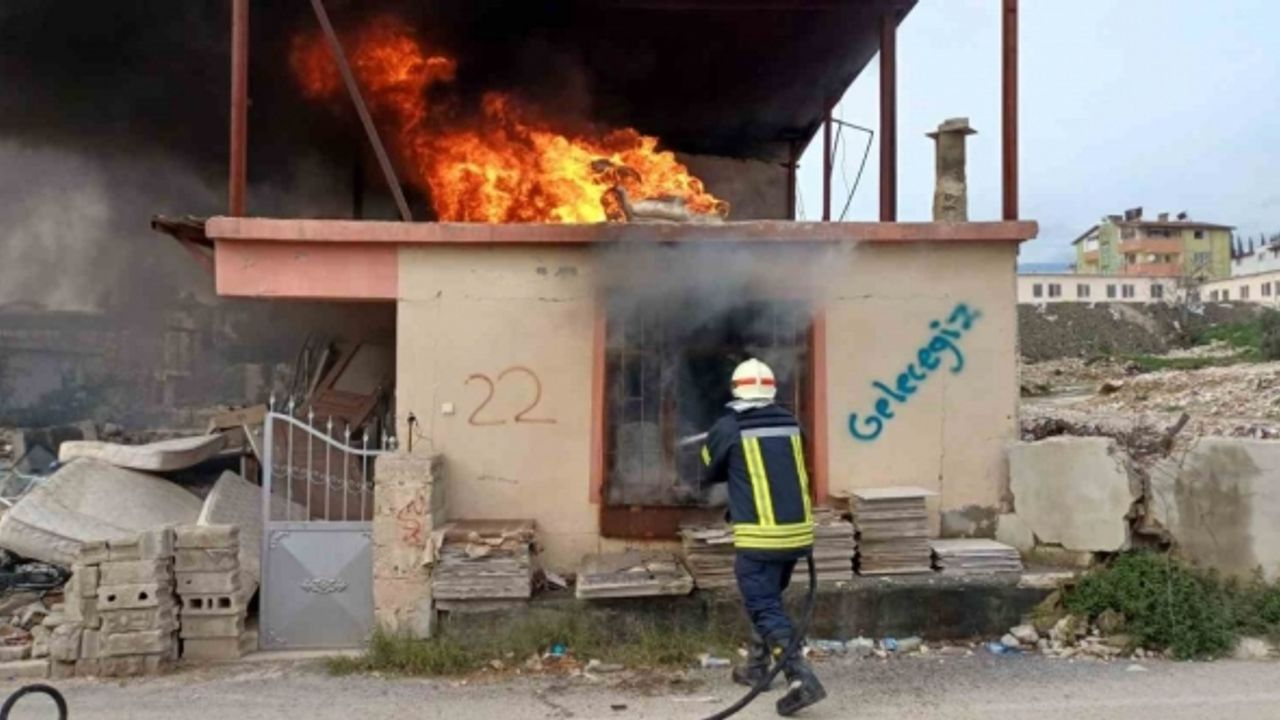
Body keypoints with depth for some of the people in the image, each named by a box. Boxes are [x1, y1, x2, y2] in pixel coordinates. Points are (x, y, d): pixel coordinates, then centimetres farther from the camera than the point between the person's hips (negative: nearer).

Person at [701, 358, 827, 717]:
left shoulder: (727, 428, -6)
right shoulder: (791, 423, 6)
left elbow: (709, 474, 9)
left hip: (760, 537, -6)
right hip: (797, 532, 6)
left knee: (766, 610, -1)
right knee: (767, 599, 22)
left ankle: (802, 680, -14)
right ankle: (756, 667, 33)